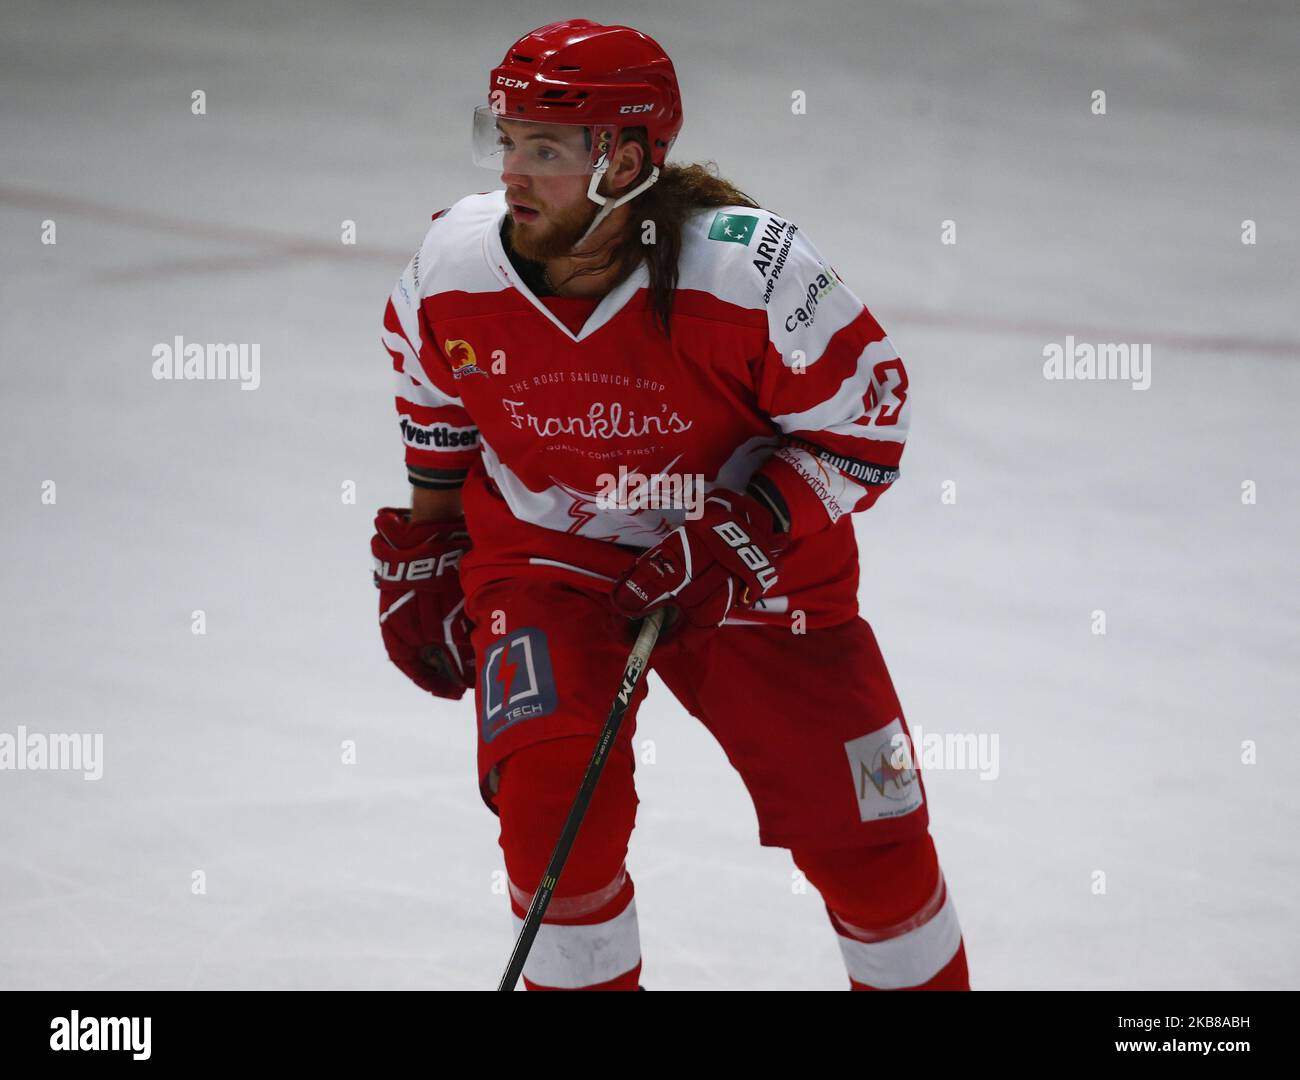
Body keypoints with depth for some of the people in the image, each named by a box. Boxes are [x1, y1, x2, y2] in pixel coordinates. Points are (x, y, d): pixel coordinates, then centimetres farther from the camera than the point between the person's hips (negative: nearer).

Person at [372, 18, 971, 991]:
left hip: (756, 572, -1)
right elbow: (436, 428, 7)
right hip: (542, 558, 1)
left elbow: (865, 426, -16)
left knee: (870, 838, 0)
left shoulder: (753, 272, -25)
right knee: (551, 795, -23)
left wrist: (743, 537, -25)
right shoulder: (451, 271, -13)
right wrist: (419, 568, 12)